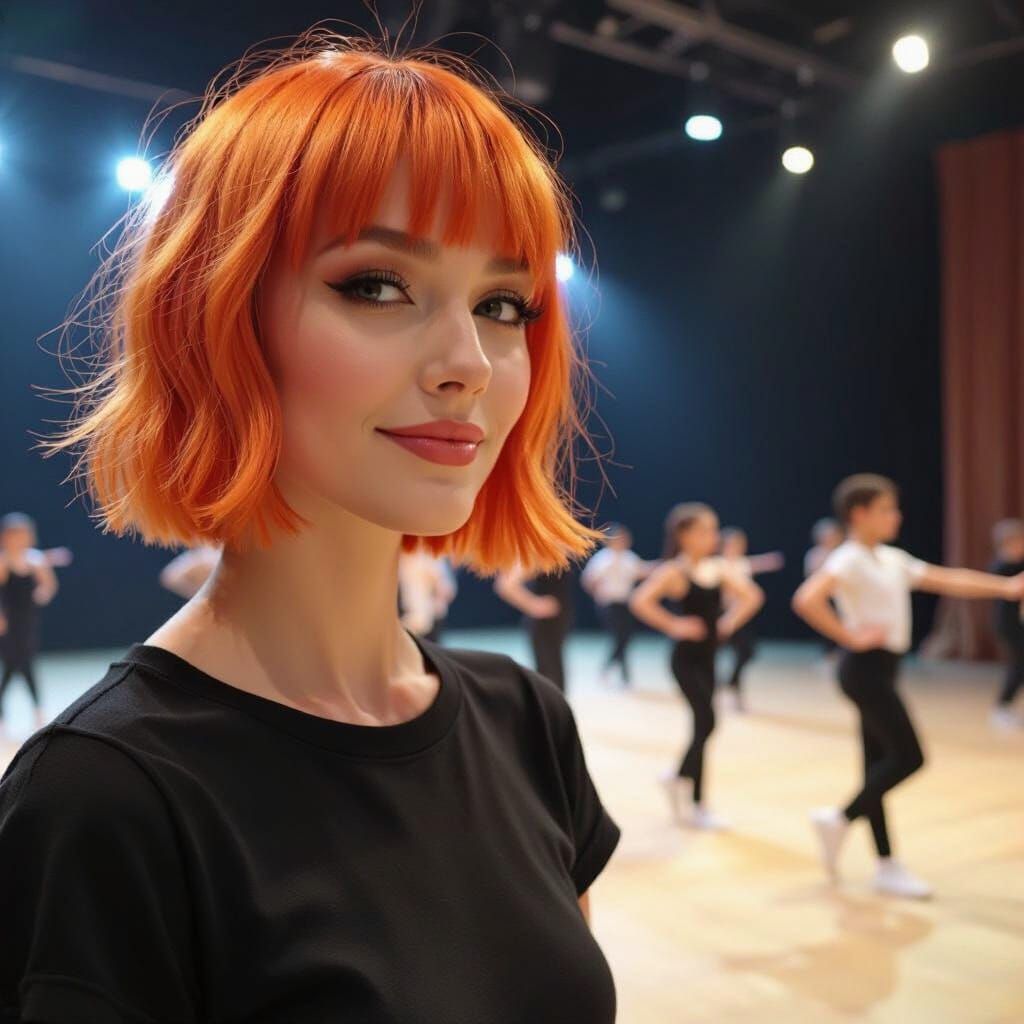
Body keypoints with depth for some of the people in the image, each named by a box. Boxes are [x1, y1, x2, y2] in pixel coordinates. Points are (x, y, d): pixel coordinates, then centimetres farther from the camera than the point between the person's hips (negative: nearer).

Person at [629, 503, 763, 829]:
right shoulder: (673, 571, -13)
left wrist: (730, 621, 3)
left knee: (703, 727, 11)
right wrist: (673, 626, -20)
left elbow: (752, 596, 16)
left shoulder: (720, 568, 5)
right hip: (686, 659, -7)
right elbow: (640, 601, -25)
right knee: (706, 724, -11)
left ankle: (680, 779, 30)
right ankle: (698, 805, 2)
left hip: (708, 658, 7)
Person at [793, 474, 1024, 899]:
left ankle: (887, 866, 15)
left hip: (883, 669, 9)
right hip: (866, 670, -9)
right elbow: (806, 600, -29)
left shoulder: (892, 559, 13)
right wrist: (851, 638, -22)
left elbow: (949, 580, 16)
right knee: (908, 757, -9)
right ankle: (841, 818, 5)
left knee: (881, 762, 9)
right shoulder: (849, 559, -15)